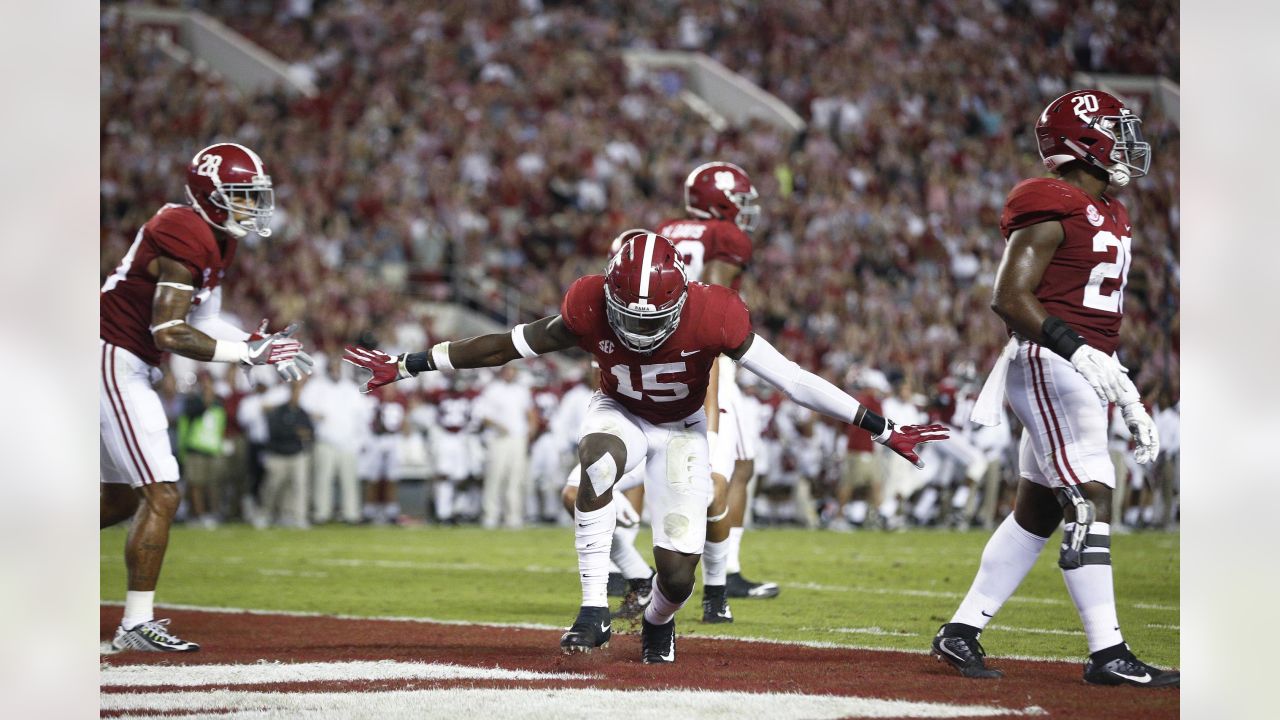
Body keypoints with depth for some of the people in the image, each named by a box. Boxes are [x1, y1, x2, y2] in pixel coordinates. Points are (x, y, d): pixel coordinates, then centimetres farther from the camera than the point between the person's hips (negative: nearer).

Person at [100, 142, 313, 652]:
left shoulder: (215, 241, 12)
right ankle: (136, 625, -6)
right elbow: (168, 333, -24)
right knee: (162, 496, -10)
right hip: (114, 360, -11)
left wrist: (258, 344, -3)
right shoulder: (185, 238, -20)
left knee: (121, 497, 20)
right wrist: (251, 353, -23)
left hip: (128, 368, 11)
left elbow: (201, 322, 13)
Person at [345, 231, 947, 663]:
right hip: (620, 414, 0)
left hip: (683, 429, 0)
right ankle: (594, 610, -31)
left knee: (678, 573, -11)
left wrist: (881, 429, -26)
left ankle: (657, 623, 27)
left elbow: (794, 380, -27)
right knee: (596, 466, -38)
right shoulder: (591, 310, -28)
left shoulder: (711, 317, -32)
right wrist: (407, 366, -14)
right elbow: (503, 347, -16)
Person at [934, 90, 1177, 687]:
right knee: (1091, 502, -12)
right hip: (1048, 368, -10)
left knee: (1037, 511, 11)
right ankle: (1107, 654, -12)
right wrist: (1078, 351, -27)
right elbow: (1009, 298, -18)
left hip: (1081, 371, 10)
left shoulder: (1108, 216, 19)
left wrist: (1131, 404, 20)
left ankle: (961, 633, 17)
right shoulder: (1053, 210, -11)